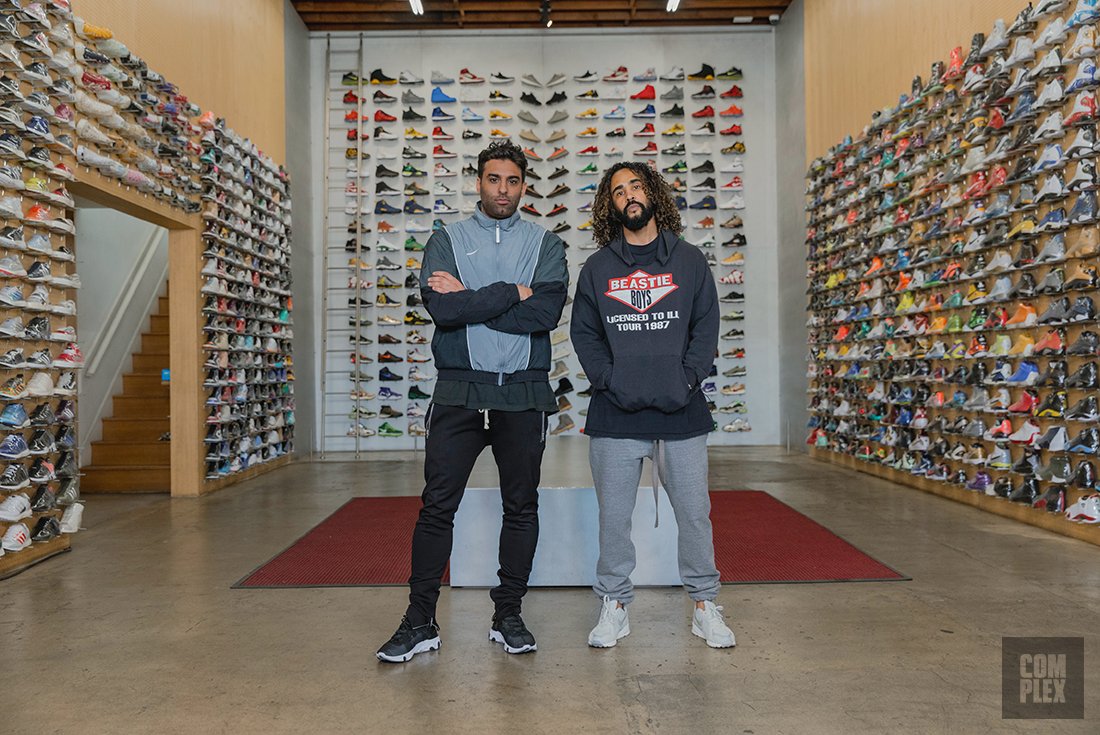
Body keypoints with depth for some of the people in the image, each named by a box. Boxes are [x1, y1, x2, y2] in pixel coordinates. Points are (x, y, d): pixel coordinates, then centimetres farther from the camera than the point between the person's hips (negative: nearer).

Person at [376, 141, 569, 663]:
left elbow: (546, 312, -11)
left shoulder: (546, 244, 8)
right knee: (436, 507, 0)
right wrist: (512, 292, -10)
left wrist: (469, 299, -10)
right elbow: (442, 308, -11)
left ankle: (508, 617, 23)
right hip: (459, 391, -1)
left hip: (524, 394, 1)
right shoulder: (447, 240, 8)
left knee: (521, 507, 8)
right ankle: (420, 622, 13)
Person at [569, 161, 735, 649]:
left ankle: (705, 605, 25)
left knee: (695, 513, 7)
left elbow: (706, 328, 6)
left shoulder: (690, 260, 9)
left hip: (682, 412, 0)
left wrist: (687, 380, -8)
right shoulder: (597, 268, 10)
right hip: (615, 415, 0)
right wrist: (609, 380, -8)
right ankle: (614, 605, 23)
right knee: (613, 516, 7)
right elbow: (584, 334, 7)